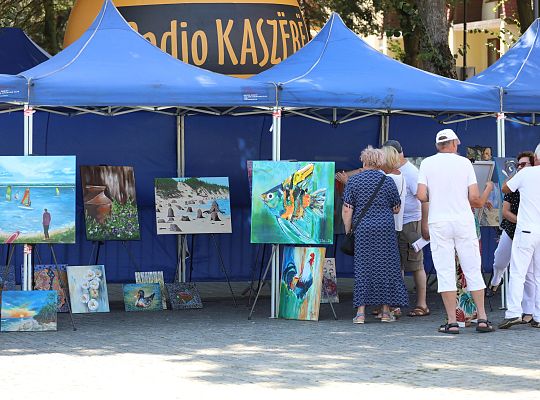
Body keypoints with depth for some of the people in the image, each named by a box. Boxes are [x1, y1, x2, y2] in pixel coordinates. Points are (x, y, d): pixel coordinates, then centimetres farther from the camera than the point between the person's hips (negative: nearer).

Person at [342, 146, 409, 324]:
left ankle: (361, 311, -3)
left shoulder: (353, 181, 0)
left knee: (362, 268, 3)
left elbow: (347, 210, -2)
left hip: (363, 229, 0)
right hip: (386, 229, 0)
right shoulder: (388, 181, 3)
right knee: (385, 267, 7)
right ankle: (385, 311, 7)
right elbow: (396, 209, 10)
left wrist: (348, 231, 6)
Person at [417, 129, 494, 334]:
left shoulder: (427, 163, 2)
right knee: (473, 270, 7)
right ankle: (482, 318, 6)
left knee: (445, 272, 1)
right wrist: (488, 190, 19)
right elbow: (475, 199, -2)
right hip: (464, 222, 0)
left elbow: (421, 196, -6)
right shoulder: (464, 163, 2)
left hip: (438, 223, 0)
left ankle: (452, 321, -3)